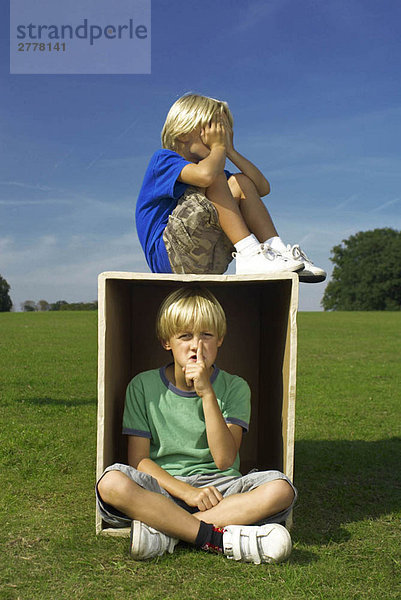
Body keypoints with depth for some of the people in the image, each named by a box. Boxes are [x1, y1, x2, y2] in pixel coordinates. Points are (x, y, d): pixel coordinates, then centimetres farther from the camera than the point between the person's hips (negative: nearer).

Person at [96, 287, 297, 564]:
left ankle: (163, 529, -26)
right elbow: (138, 459, -2)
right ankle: (222, 539, -29)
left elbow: (224, 459, -10)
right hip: (162, 487, -1)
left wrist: (206, 393, -18)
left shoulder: (234, 387, 2)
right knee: (111, 483, -31)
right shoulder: (143, 386, 2)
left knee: (281, 488, -27)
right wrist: (186, 492, -17)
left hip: (218, 487, 1)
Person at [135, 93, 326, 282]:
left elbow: (263, 188, 11)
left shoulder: (209, 166, 21)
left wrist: (230, 150, 7)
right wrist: (219, 147, -6)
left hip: (207, 263, 8)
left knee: (240, 183, 4)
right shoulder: (163, 159, -2)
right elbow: (206, 175, -26)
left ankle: (277, 249, -9)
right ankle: (249, 254, -27)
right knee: (215, 178, -19)